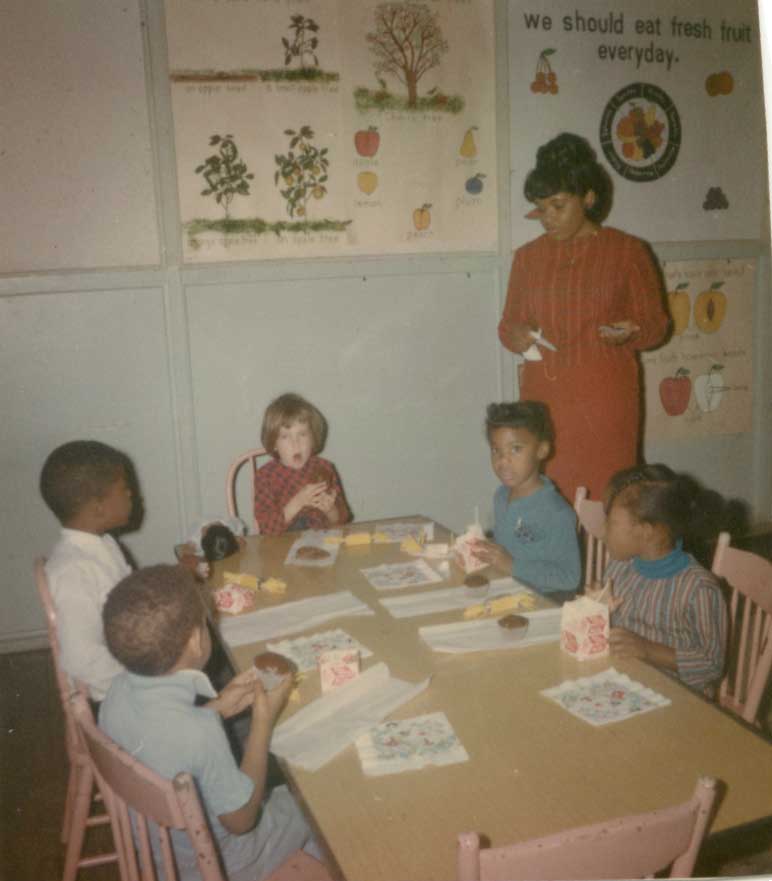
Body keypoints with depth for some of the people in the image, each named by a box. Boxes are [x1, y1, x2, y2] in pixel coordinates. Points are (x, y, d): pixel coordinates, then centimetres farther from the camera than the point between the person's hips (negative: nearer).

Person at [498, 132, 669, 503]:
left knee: (602, 496, -4)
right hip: (542, 396, 3)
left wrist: (629, 333, -17)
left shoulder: (627, 251, 2)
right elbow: (508, 323, 17)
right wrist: (515, 336, -6)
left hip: (604, 399, -2)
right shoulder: (527, 256, 11)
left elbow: (654, 323, 5)